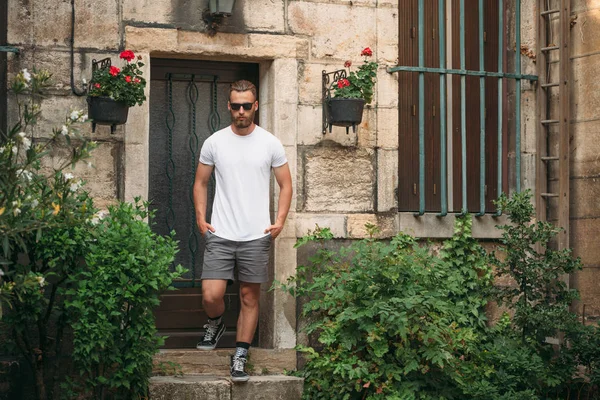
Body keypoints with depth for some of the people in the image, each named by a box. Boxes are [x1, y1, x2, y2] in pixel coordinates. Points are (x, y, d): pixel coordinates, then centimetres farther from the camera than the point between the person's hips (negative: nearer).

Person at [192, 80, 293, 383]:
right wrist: (200, 218, 0)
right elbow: (201, 182, 11)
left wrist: (280, 220, -6)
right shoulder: (214, 142, 3)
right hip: (220, 235, 0)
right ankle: (215, 324, 26)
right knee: (211, 296, -9)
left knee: (250, 297, 5)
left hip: (256, 236, 0)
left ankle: (239, 358, 15)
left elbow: (285, 185, 6)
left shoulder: (270, 144, 1)